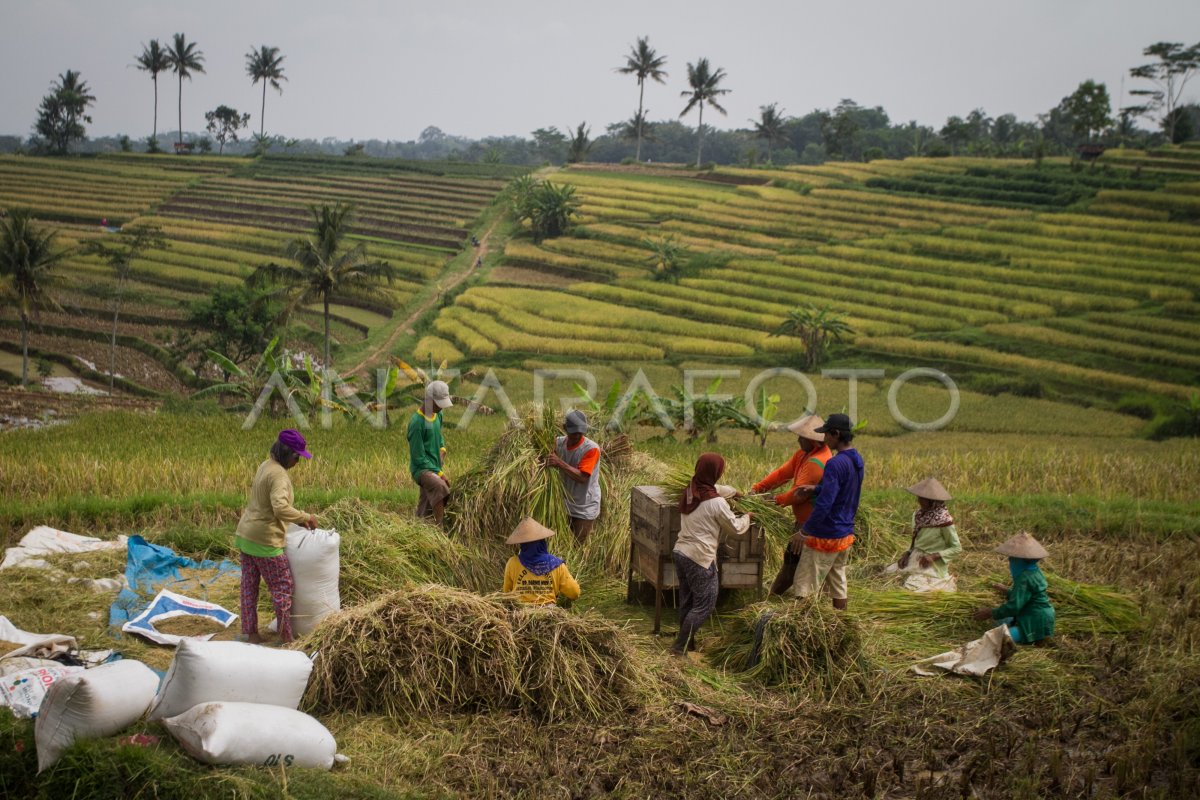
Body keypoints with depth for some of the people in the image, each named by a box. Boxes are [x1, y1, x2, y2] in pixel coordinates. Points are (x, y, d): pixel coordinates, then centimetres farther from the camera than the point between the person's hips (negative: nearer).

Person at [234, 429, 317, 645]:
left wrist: (298, 520, 12)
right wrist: (305, 518, -22)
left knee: (249, 586, 13)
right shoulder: (279, 475, -21)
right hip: (264, 541, -9)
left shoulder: (266, 466, 9)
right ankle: (286, 637, 7)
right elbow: (281, 508, -35)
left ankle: (250, 633, 21)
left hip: (246, 535, 9)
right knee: (283, 587, 2)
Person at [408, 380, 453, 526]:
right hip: (421, 469, -8)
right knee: (440, 486, -36)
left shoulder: (438, 414, 5)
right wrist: (439, 473, -17)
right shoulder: (416, 422, -19)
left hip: (435, 468, 8)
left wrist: (442, 448, 5)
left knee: (424, 514, 9)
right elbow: (418, 458, -16)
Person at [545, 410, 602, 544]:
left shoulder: (591, 448, -20)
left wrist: (560, 463, -33)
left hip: (584, 509, -5)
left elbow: (582, 477, -27)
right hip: (565, 505, 5)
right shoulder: (559, 443, -2)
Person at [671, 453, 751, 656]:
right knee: (704, 605, 4)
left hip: (680, 553, 8)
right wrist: (747, 517, 15)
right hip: (700, 559, -8)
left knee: (687, 601, 19)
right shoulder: (717, 503, -19)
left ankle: (687, 642, 29)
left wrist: (735, 492, 39)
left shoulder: (690, 491, 5)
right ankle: (680, 646, 5)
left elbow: (716, 489, 28)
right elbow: (735, 528, -3)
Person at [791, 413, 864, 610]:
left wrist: (805, 529, -15)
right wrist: (816, 488, 6)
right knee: (838, 583, 16)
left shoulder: (836, 464, -23)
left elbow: (824, 504, -25)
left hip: (825, 536, -9)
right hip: (846, 534, 9)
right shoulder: (857, 460, 5)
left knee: (803, 589, -2)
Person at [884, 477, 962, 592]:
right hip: (914, 560, 7)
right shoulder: (918, 515, 2)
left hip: (932, 565, -7)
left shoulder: (944, 520, -18)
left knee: (911, 588, -24)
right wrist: (908, 553, -3)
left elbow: (956, 548, -10)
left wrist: (934, 556, -20)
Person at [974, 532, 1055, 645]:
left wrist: (991, 613, -15)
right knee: (1001, 620, 27)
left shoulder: (1025, 578, -22)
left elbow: (1014, 606, -25)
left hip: (1035, 625, -11)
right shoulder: (1034, 571, 8)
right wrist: (1007, 591, 32)